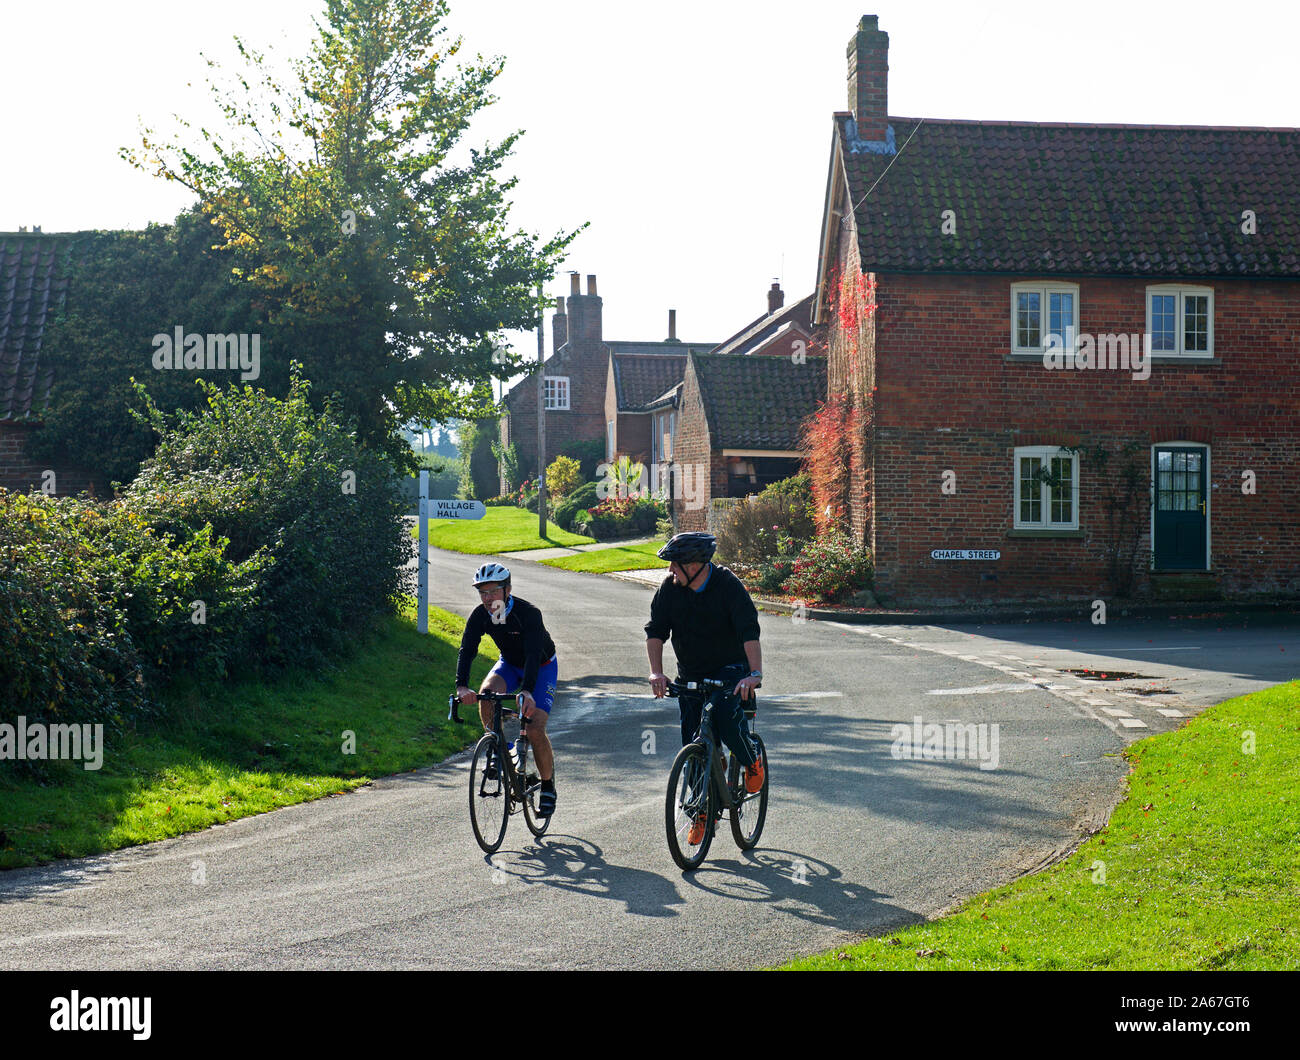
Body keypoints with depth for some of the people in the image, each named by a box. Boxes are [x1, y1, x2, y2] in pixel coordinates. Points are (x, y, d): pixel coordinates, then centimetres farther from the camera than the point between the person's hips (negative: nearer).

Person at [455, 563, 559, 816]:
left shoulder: (529, 614, -33)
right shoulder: (479, 615, -19)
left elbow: (533, 654, -44)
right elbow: (467, 650, -29)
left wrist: (527, 691, -59)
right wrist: (461, 686, -47)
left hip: (542, 668, -4)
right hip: (510, 664, 4)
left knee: (535, 730, -18)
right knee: (487, 693, -30)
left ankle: (548, 787, 3)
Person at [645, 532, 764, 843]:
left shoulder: (728, 585, -18)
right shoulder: (669, 589, -7)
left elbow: (749, 632, -26)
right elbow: (655, 630, -10)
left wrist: (755, 673, -40)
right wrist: (656, 672, -26)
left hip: (731, 669, -4)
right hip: (691, 675, 4)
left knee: (726, 718, -30)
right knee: (692, 744, 1)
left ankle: (752, 763, 2)